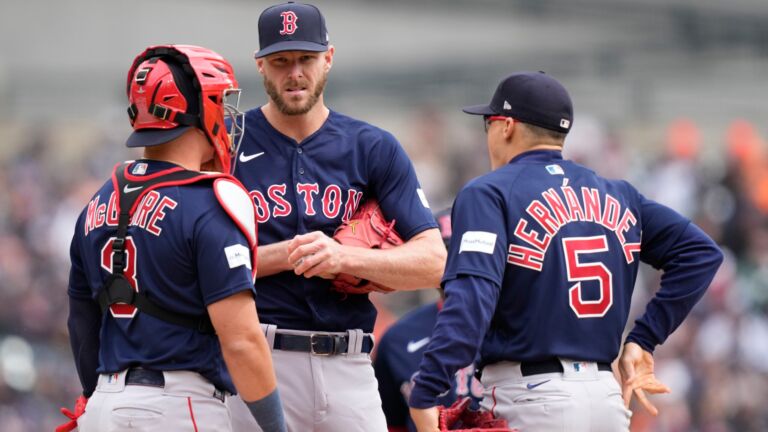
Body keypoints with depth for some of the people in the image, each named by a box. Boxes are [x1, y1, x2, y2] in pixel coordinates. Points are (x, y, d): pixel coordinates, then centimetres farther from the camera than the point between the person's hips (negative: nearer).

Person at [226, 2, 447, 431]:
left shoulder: (374, 149, 9)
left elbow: (432, 261, 1)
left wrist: (344, 257, -15)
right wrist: (286, 255, -14)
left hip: (349, 366, 3)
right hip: (260, 363, -2)